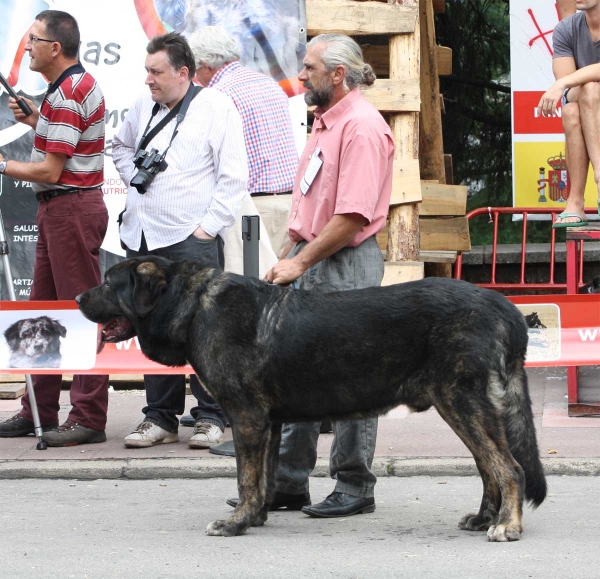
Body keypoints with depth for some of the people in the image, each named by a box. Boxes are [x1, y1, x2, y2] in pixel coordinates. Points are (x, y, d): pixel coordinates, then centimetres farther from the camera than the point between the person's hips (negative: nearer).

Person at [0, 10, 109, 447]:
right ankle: (40, 411, 19)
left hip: (71, 209, -11)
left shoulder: (67, 96, -18)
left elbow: (49, 171, -20)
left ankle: (89, 418, -5)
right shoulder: (78, 83, 14)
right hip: (58, 209, 11)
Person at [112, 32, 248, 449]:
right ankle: (161, 418, 15)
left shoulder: (216, 107, -5)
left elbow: (234, 177, -8)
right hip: (143, 238, 6)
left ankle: (211, 417, 5)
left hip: (192, 240, -6)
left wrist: (209, 226, -11)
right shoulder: (144, 107, 12)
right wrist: (134, 180, 15)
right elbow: (122, 147, 33)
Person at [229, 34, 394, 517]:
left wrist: (300, 262, -18)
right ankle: (288, 482, 16)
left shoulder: (362, 127, -15)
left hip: (347, 265, -10)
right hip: (309, 260, 10)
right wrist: (289, 257, 16)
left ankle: (354, 488, 5)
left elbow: (352, 215, -21)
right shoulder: (326, 121, 17)